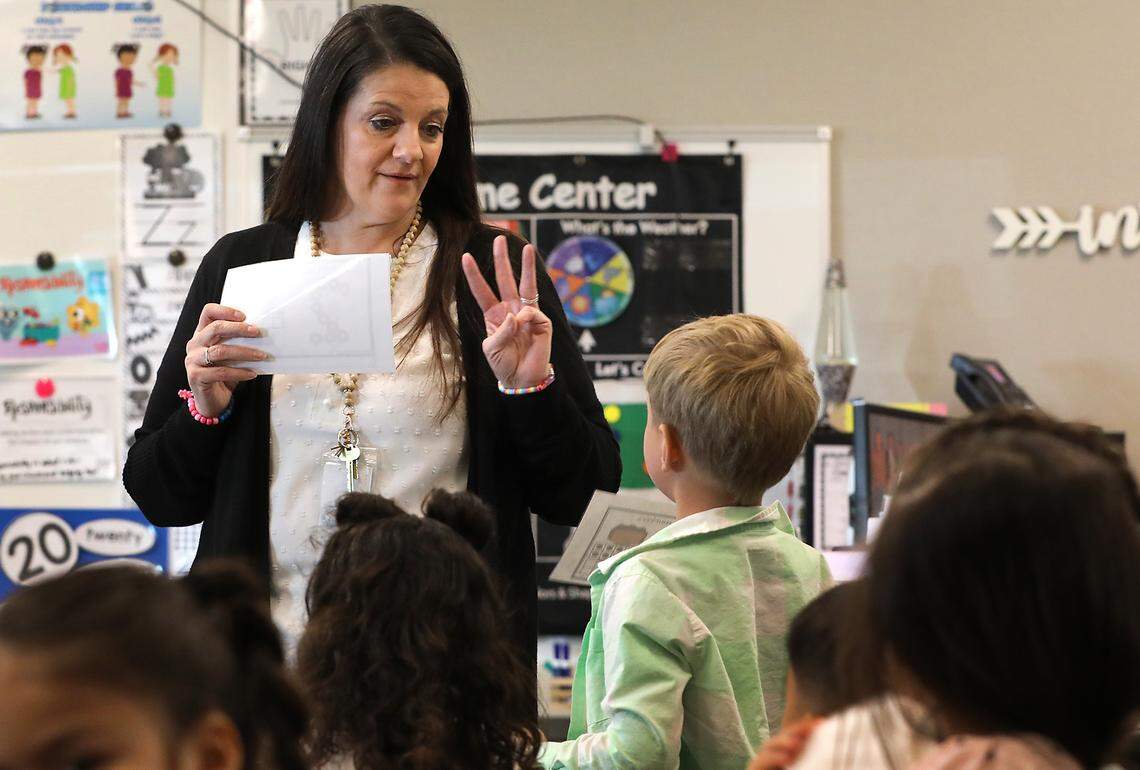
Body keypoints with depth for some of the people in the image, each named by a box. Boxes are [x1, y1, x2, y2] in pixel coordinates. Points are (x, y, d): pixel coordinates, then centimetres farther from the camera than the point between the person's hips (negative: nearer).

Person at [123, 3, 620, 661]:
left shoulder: (491, 271, 2)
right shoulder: (241, 266, 7)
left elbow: (585, 498, 1)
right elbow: (159, 498, 10)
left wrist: (533, 389, -14)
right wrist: (205, 406, -8)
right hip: (275, 650, 1)